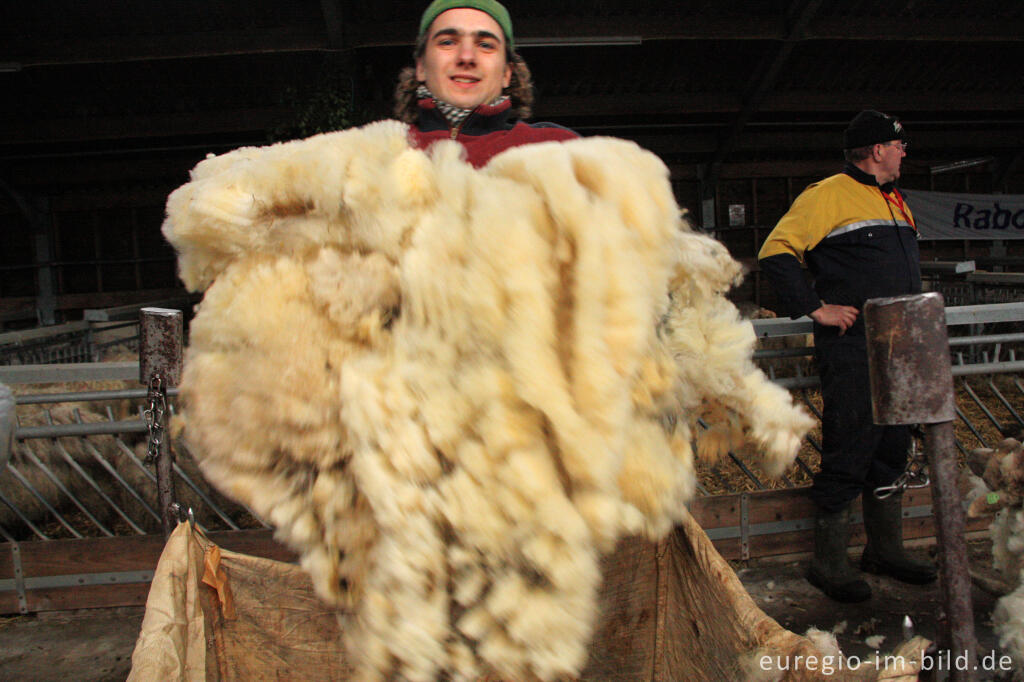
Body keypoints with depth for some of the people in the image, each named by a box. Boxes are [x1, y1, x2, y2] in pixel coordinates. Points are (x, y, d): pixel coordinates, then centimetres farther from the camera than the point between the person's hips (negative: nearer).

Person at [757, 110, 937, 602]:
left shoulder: (895, 201, 20)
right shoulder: (829, 195, -7)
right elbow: (776, 252, -15)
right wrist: (816, 308, -16)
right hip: (851, 348, -9)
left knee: (893, 450, 15)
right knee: (847, 455, -4)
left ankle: (885, 550, 30)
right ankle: (829, 565, 9)